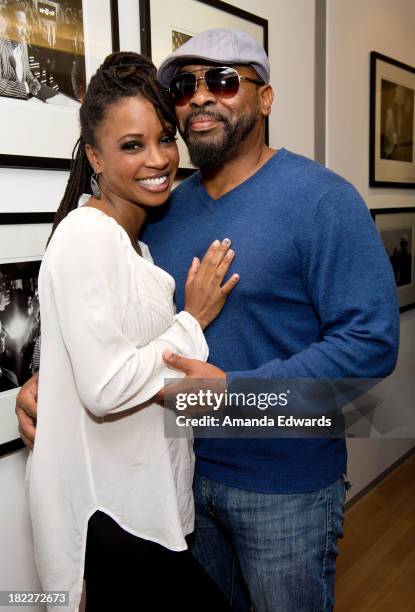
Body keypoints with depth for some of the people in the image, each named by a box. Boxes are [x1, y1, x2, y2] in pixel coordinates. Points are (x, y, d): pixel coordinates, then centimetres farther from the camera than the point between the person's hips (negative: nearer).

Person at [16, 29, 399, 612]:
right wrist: (47, 379, -8)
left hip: (285, 485, -5)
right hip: (185, 469, 6)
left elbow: (371, 341, -21)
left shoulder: (321, 199, -16)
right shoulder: (165, 209, 2)